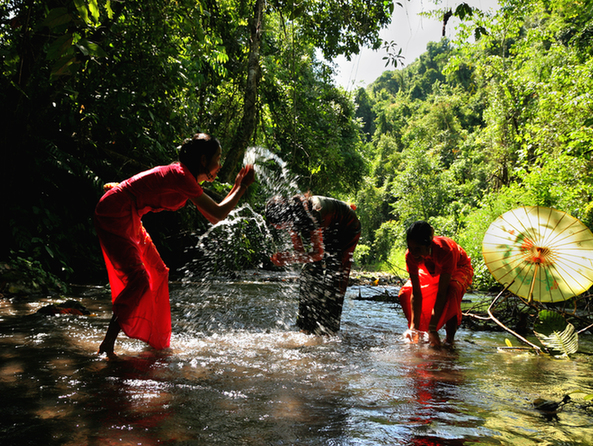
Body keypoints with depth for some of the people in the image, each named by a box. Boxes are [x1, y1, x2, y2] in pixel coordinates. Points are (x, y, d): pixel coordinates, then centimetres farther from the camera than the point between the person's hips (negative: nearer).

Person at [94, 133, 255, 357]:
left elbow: (212, 217, 13)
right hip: (114, 214, -11)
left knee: (157, 273, 14)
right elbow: (218, 214, -23)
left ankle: (155, 337, 26)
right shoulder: (181, 176, -23)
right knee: (138, 280, -16)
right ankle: (107, 345, -8)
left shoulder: (188, 179, 8)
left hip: (128, 220, 11)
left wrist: (236, 186, 9)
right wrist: (243, 187, -12)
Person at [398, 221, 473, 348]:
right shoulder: (411, 255, -31)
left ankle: (450, 338, -21)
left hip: (458, 270, -4)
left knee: (452, 291, -37)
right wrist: (413, 327, -34)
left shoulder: (446, 250, -43)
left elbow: (441, 292, -42)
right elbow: (416, 293, -29)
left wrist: (432, 329, -43)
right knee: (405, 292, -17)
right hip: (433, 271, 4)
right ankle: (419, 332, 2)